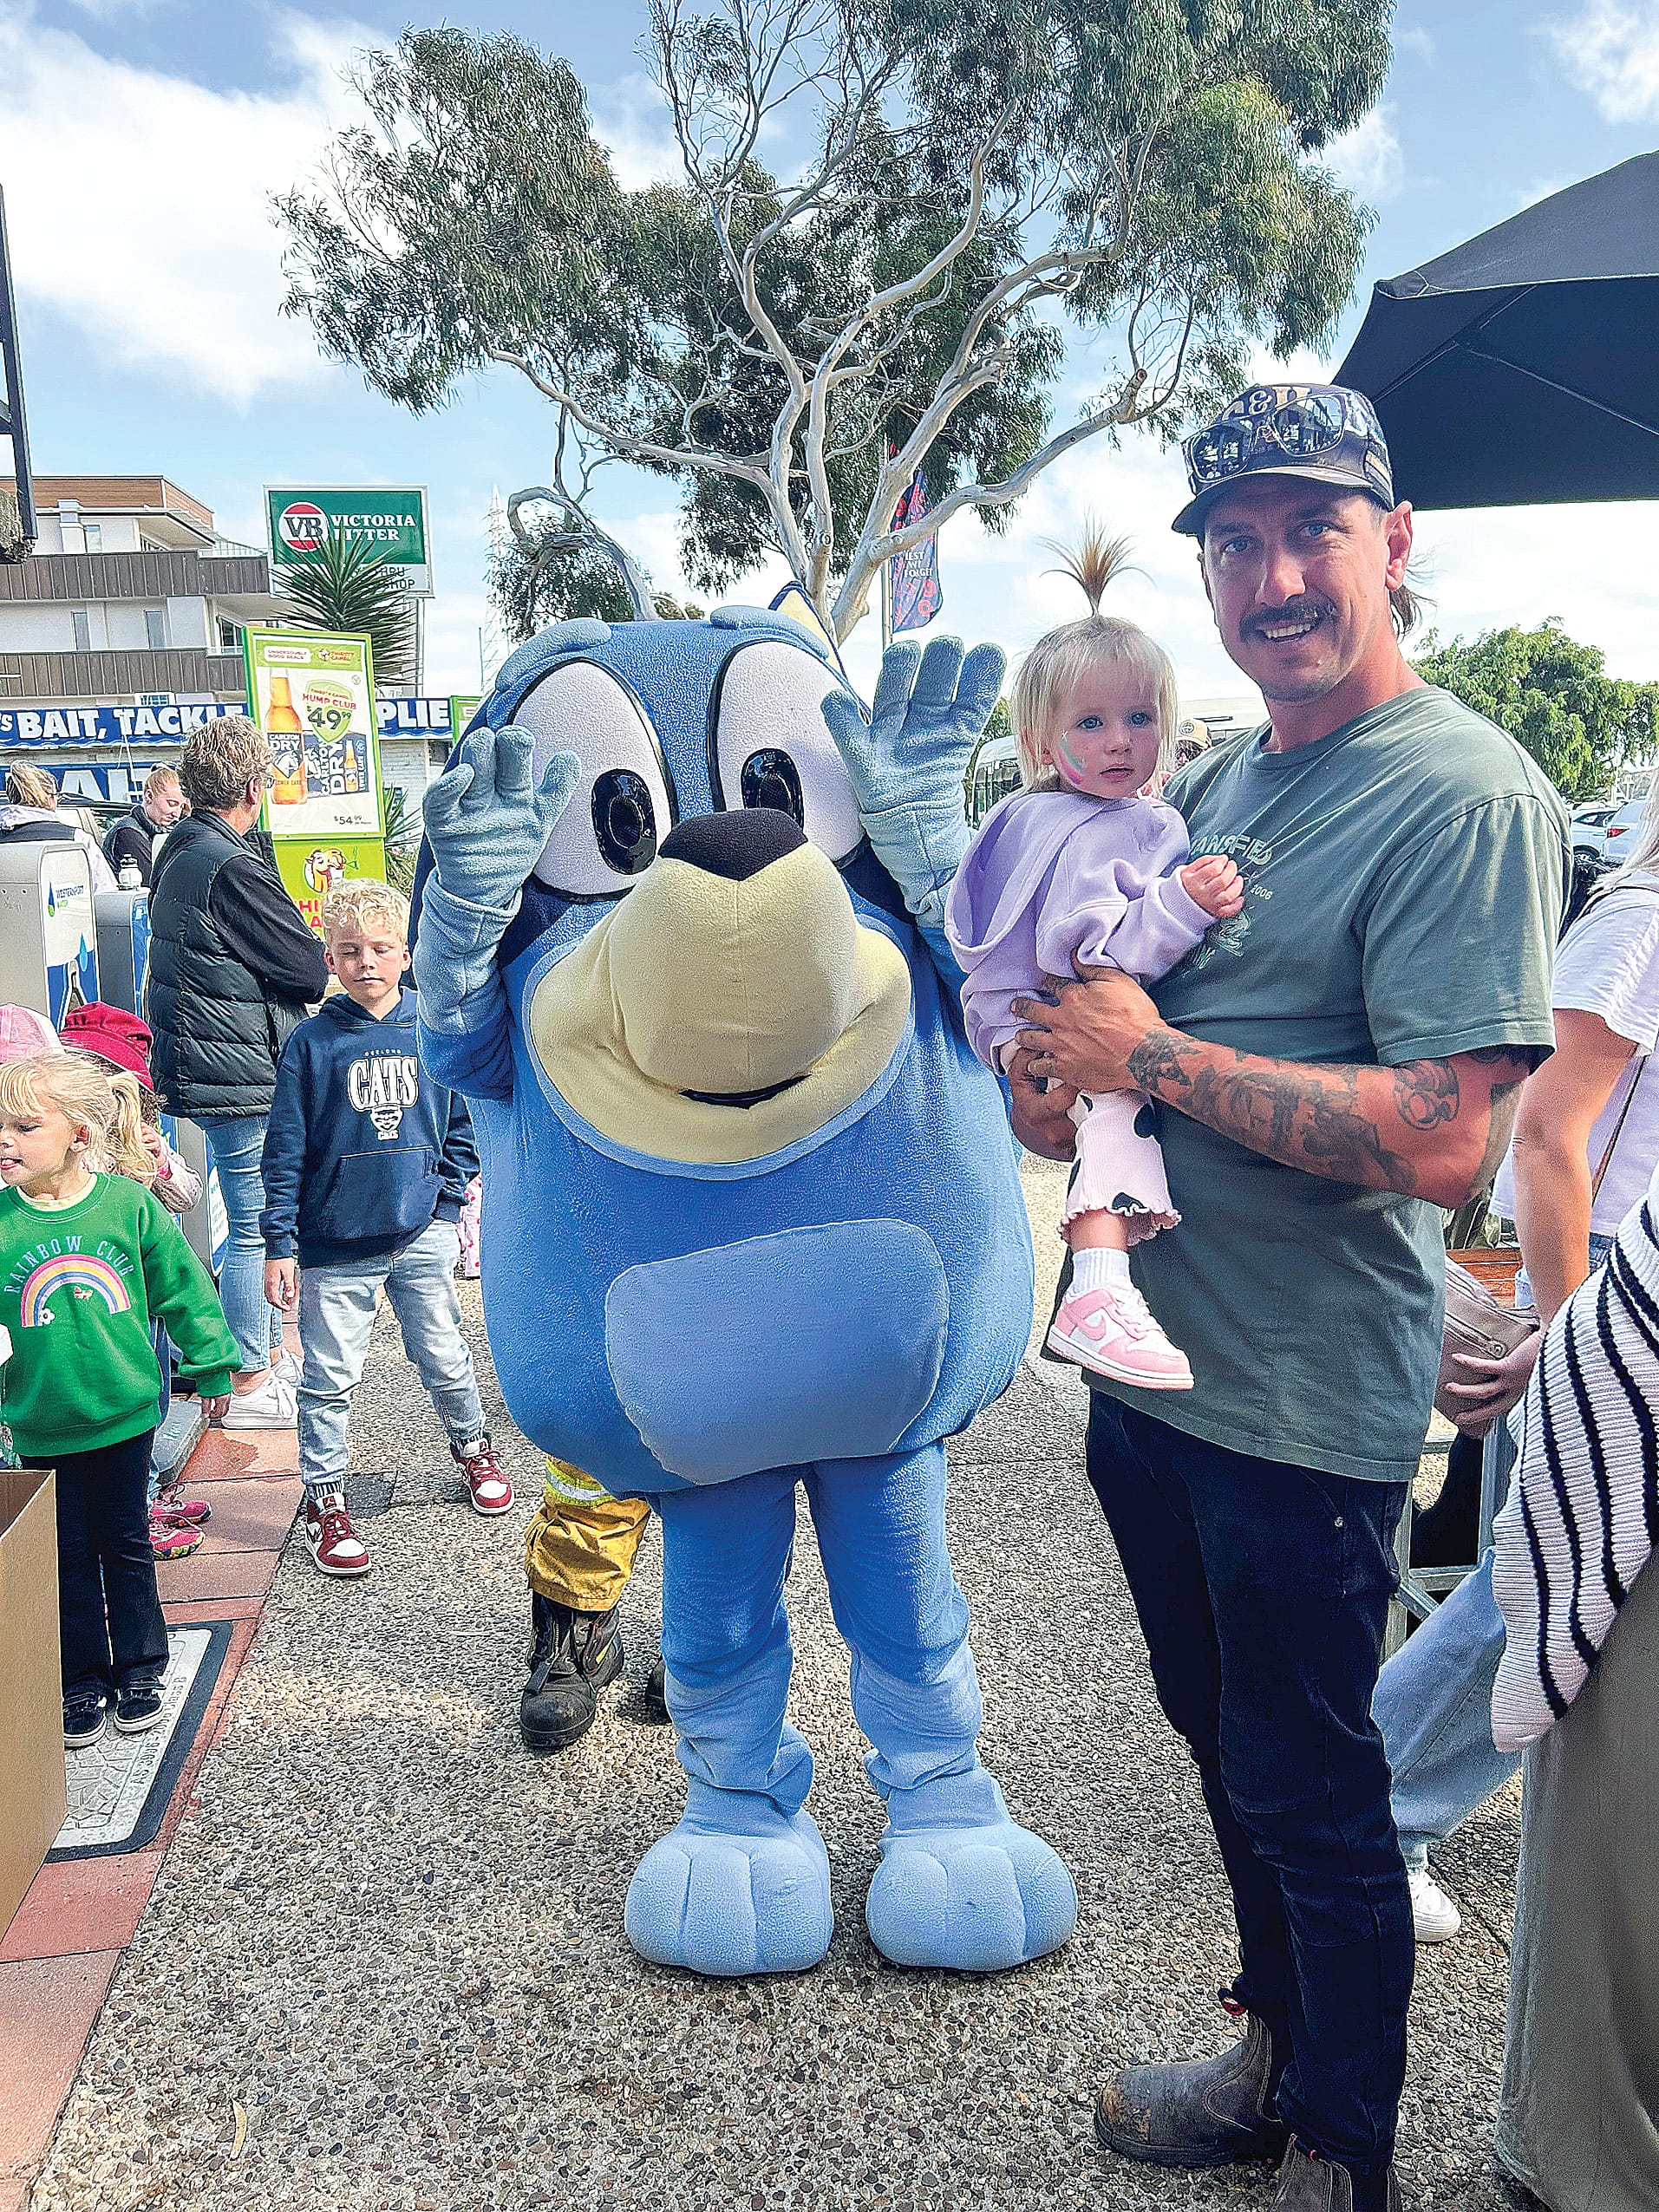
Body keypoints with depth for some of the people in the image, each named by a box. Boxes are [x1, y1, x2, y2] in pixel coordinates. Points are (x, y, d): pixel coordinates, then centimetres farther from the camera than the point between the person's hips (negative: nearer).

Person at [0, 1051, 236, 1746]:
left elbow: (184, 1289, 1)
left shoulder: (130, 1203, -11)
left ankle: (139, 1669, 31)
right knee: (68, 1556, 13)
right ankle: (81, 1682, 28)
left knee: (126, 1544, 15)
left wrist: (209, 1366, 8)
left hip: (124, 1412, 0)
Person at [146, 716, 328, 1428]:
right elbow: (310, 971, -17)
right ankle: (247, 1384, 10)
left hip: (199, 1064, 10)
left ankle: (268, 1352, 33)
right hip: (240, 1073, -10)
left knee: (257, 1218, 20)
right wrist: (311, 950, 5)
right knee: (254, 1227, 0)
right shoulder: (232, 869, -21)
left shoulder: (180, 849, 11)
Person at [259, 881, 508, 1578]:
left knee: (445, 1359, 14)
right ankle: (324, 1500, 22)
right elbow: (284, 1152, -4)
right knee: (330, 1381, 6)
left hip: (420, 1234, 2)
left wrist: (449, 1207, 4)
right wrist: (280, 1245, -6)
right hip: (334, 1243, -2)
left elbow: (460, 1125, 10)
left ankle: (472, 1448, 40)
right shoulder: (311, 1043, -6)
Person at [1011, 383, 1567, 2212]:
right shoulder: (1204, 785, 9)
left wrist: (1153, 1057, -20)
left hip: (1301, 1414, -8)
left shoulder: (1467, 795, -16)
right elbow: (1089, 988, 19)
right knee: (1229, 1752, 24)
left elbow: (1445, 1143, -25)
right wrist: (1048, 1075, -4)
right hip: (1145, 1363, 8)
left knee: (1311, 1794, 11)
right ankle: (1278, 2058, 47)